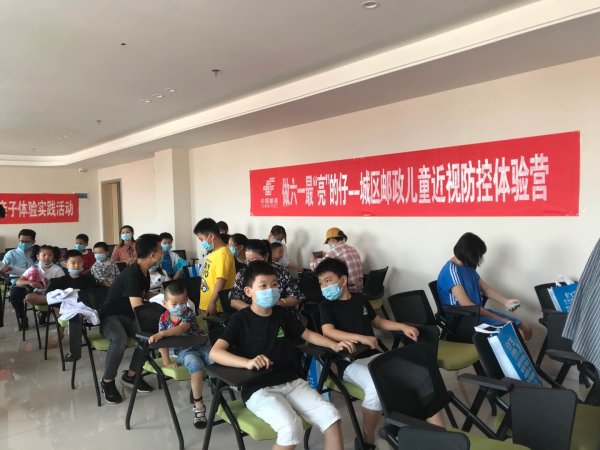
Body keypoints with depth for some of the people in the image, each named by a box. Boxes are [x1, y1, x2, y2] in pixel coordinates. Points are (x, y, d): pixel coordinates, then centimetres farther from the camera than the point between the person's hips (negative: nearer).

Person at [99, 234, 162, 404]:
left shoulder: (144, 272, 4)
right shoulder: (131, 274, -25)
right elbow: (138, 308, -31)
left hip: (128, 316, 8)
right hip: (111, 316, -8)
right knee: (120, 340, -38)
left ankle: (131, 375, -2)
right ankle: (107, 381, -12)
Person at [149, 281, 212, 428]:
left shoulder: (189, 313, -10)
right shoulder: (164, 319, -3)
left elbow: (181, 329, -29)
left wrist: (161, 334, -39)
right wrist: (166, 361, -5)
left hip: (202, 345, 1)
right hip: (184, 351, -1)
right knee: (196, 364, -34)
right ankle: (198, 405, -25)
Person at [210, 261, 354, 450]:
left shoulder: (282, 314, 8)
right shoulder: (240, 319, -7)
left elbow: (308, 334, 20)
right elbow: (215, 352, -17)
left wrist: (334, 345, 4)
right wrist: (248, 362, -33)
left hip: (291, 382, 5)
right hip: (259, 388, -5)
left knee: (330, 415, -15)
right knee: (291, 427, -29)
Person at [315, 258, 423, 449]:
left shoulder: (360, 299, 13)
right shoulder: (326, 305, -1)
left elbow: (379, 322, 24)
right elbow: (328, 332, -19)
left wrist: (403, 327, 9)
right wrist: (361, 338, -28)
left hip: (373, 355, 5)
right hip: (349, 362, -5)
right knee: (377, 388, -32)